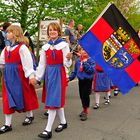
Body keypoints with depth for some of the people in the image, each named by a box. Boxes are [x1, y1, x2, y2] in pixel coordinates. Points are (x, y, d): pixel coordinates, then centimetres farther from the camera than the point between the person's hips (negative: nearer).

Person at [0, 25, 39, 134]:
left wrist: (31, 75, -16)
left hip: (19, 75, -6)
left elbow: (28, 62, -14)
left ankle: (30, 115, 34)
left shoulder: (22, 47, -11)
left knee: (24, 95, 10)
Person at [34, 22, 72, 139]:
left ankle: (48, 130, -5)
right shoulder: (45, 47, 9)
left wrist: (68, 58, -28)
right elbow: (42, 64, 10)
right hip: (48, 74, 5)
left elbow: (67, 64, -7)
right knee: (57, 100, 13)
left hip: (59, 74, -5)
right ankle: (63, 122, 31)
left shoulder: (64, 45, -5)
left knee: (53, 100, -8)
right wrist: (37, 77, 6)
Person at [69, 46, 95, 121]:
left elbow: (91, 70, -22)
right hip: (80, 80, 5)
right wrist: (70, 78, 3)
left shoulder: (90, 60, -10)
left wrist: (85, 63, -25)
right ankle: (85, 109, 32)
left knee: (85, 95, -4)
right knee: (82, 95, 13)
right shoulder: (78, 61, 4)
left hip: (88, 80, -5)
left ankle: (85, 112, 9)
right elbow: (75, 71, 11)